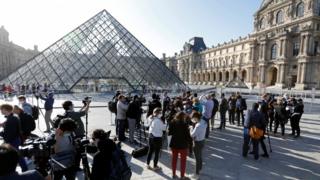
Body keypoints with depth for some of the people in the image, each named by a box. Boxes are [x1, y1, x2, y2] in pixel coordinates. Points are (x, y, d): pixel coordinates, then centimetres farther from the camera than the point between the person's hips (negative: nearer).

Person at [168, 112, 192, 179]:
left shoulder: (172, 123, -8)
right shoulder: (184, 124, -21)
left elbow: (169, 133, 1)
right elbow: (187, 135, -15)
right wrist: (190, 141, 3)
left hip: (174, 144, 4)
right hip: (183, 145, -4)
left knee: (174, 159, 19)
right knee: (183, 160, 14)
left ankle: (174, 174, 32)